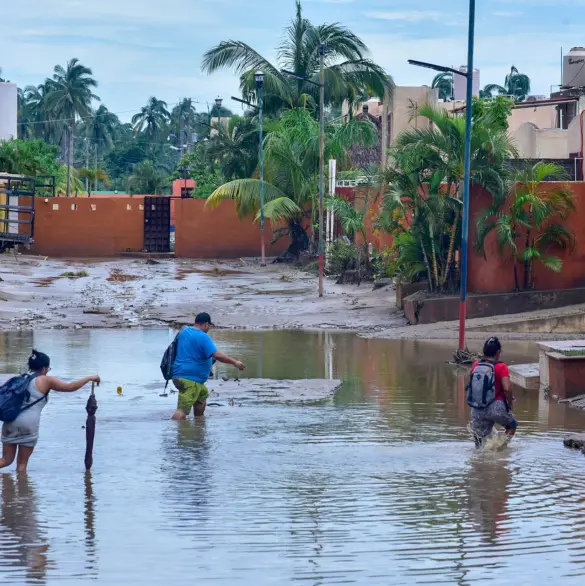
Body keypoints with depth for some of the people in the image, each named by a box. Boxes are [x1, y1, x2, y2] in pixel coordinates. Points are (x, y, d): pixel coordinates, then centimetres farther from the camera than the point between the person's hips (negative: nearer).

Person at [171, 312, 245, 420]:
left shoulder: (184, 331, 15)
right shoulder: (203, 337, -14)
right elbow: (217, 355, -22)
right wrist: (234, 362, -12)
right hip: (190, 378, -10)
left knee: (203, 394, 30)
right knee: (183, 410, -15)